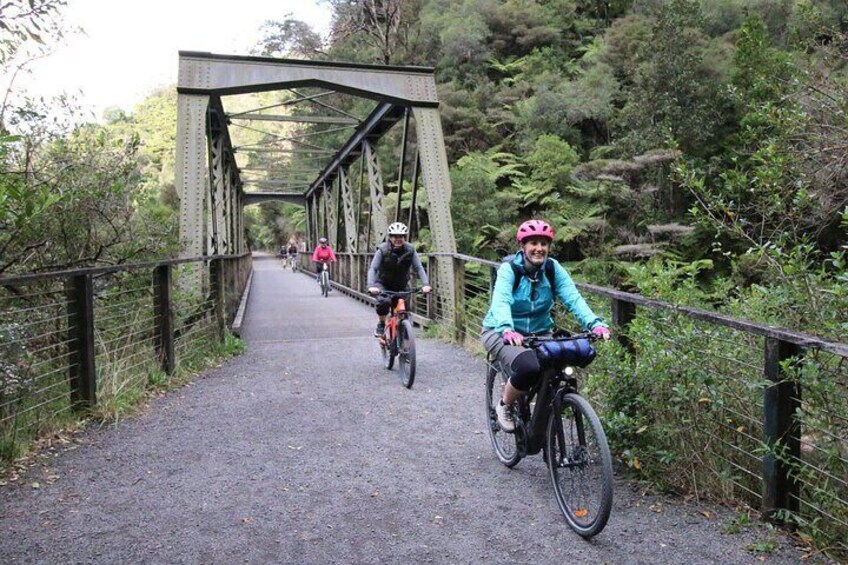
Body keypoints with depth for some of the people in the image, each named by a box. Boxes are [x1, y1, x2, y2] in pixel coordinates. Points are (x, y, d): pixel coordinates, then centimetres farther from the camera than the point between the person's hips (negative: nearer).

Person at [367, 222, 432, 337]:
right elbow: (373, 268, -22)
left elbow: (419, 268, -15)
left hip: (402, 285, 3)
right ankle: (381, 324, -4)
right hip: (383, 284, -2)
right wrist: (371, 285, -39)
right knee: (383, 302, -30)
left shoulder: (410, 250, -11)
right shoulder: (383, 250, -17)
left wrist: (425, 284, -32)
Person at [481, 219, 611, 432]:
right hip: (502, 333, -4)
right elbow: (501, 302, -34)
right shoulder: (509, 269, -17)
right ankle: (504, 406, -2)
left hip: (539, 333, 4)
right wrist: (507, 330, -54)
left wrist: (594, 323, -38)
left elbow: (573, 298, -20)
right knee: (528, 367, -33)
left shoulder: (553, 268, -7)